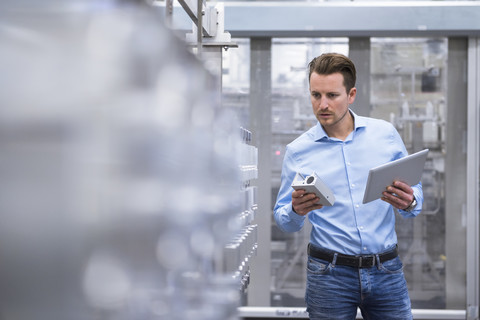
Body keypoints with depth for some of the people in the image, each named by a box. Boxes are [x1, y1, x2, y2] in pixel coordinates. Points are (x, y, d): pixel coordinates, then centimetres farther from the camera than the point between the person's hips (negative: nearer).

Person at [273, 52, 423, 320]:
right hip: (330, 274, -1)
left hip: (387, 270, 1)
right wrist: (296, 211, -18)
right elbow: (284, 221, 4)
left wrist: (409, 203, -14)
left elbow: (416, 194, 9)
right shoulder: (298, 150, 0)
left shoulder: (386, 134, 4)